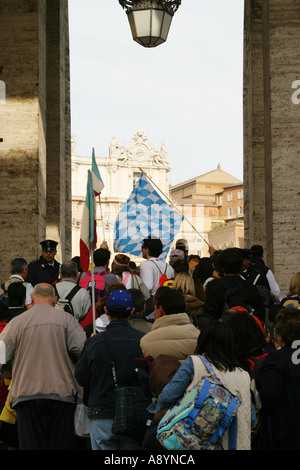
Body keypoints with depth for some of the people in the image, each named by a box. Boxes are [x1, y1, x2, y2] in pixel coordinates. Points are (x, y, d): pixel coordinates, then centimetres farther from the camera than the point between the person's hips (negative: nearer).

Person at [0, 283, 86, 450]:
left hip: (28, 394, 0)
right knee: (61, 445, 5)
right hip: (62, 393, 0)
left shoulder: (17, 322, 4)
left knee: (31, 444, 4)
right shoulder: (66, 319, 2)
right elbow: (83, 350, -7)